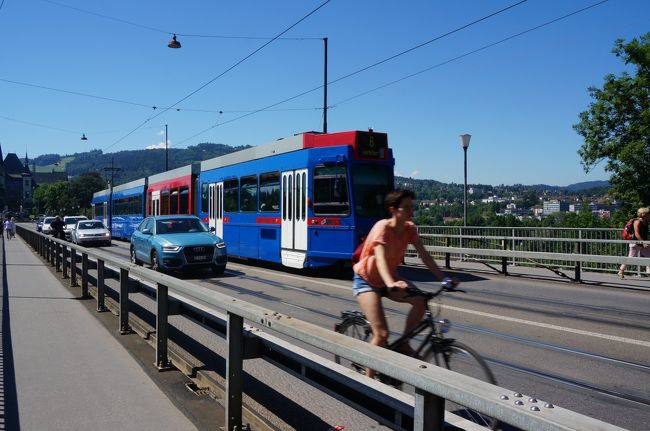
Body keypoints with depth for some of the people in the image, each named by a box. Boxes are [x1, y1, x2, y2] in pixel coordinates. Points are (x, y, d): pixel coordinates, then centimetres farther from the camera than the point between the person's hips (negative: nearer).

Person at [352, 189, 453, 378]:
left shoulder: (410, 228, -8)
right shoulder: (382, 227, -26)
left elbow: (424, 255, -14)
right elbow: (380, 258, -39)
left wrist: (443, 278, -26)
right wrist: (391, 284, -55)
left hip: (389, 279, 6)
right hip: (366, 280, -6)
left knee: (421, 300, -21)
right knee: (382, 334, -17)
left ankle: (404, 344, 0)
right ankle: (369, 379, 1)